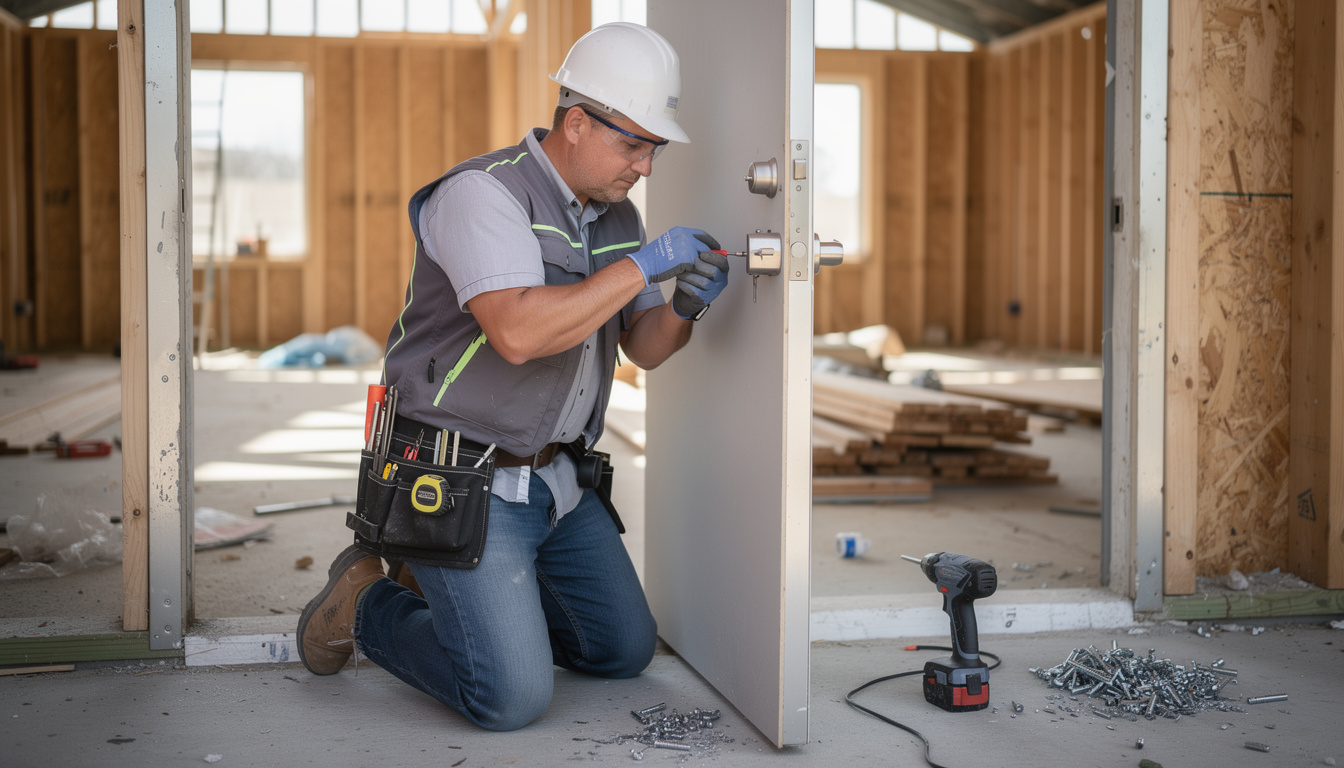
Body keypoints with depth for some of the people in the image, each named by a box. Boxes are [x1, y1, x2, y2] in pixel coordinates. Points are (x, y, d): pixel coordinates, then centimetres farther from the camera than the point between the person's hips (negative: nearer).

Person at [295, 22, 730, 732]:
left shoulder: (617, 217, 8)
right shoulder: (483, 193, -19)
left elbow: (643, 348, 11)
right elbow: (519, 332, -34)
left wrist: (685, 307, -12)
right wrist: (641, 266, -28)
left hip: (556, 479, 9)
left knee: (626, 651, 15)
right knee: (513, 697, -15)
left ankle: (474, 593, 31)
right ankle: (367, 605, 10)